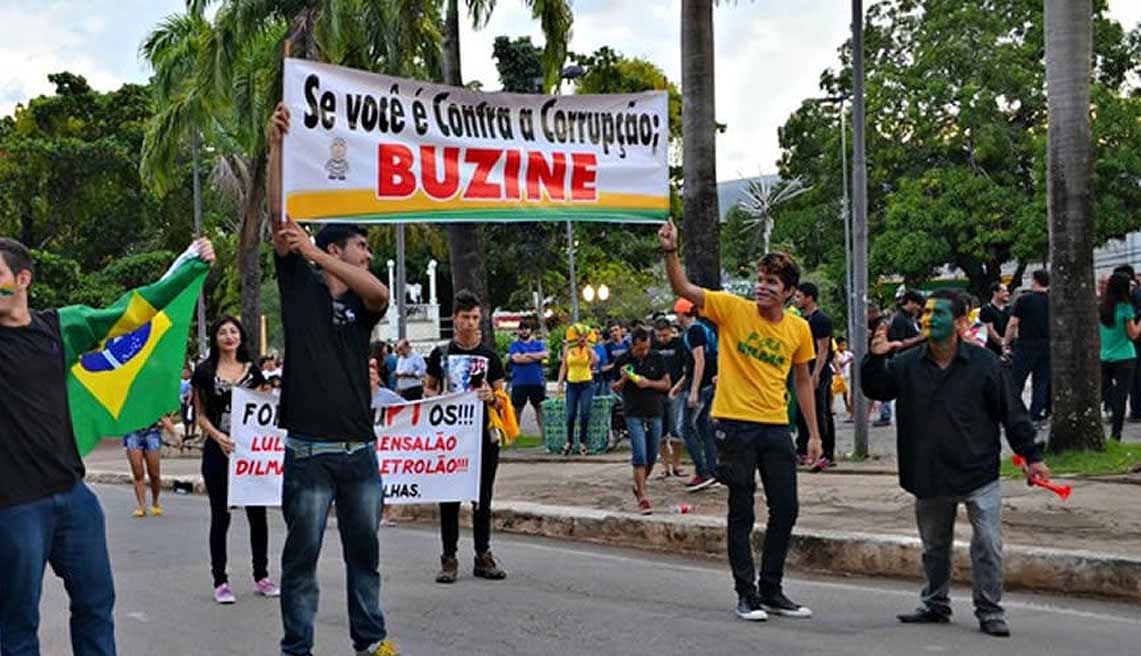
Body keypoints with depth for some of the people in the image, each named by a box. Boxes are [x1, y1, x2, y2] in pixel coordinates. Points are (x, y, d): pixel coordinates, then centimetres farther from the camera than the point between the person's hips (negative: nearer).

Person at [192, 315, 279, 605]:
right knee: (221, 516, 2)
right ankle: (220, 581, 9)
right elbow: (200, 414, 2)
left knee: (258, 513, 4)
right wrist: (218, 436, -15)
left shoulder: (252, 371, 10)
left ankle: (261, 576, 15)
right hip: (218, 450, -2)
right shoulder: (205, 372, 2)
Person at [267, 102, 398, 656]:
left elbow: (381, 293, -14)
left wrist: (314, 252, -18)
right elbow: (278, 218, -7)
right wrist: (277, 145, -16)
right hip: (309, 448, -4)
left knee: (364, 550, 13)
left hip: (360, 447, 4)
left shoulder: (362, 303, 11)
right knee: (302, 554, 2)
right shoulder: (300, 285, 3)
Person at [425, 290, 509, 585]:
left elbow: (501, 399, 9)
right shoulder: (440, 354, 6)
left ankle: (483, 557, 14)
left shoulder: (490, 357, 6)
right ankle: (449, 558, 7)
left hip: (483, 434, 1)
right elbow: (429, 388, 15)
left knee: (483, 498, 7)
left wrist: (492, 397, -13)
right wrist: (436, 400, -6)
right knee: (449, 498, 1)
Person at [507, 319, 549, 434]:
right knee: (517, 408, 3)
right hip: (519, 382, -1)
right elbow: (517, 358, -11)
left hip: (537, 382, 1)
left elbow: (545, 355, -7)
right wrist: (537, 356, -6)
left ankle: (543, 432, 8)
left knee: (540, 407, 4)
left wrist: (526, 355, -8)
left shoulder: (539, 344, 12)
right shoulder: (514, 345, 7)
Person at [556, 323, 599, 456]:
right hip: (572, 384, 1)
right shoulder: (568, 348, 5)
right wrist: (560, 383, 5)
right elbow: (564, 366, 10)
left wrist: (587, 346, -18)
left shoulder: (588, 349, 0)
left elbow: (595, 360, -20)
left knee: (584, 414, -6)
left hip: (586, 384, -1)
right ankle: (569, 441, 15)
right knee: (571, 415, 0)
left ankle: (582, 442, 6)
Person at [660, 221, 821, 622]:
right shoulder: (733, 309, -6)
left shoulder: (799, 329, 4)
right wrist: (670, 251, -31)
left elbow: (803, 381, 13)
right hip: (735, 423, -4)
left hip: (776, 426, 4)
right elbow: (683, 289, -14)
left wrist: (814, 434, 11)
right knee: (741, 512, 4)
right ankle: (746, 594, 14)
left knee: (786, 509, 7)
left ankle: (772, 591, 22)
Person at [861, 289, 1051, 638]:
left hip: (978, 473, -3)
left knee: (988, 544, -5)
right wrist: (875, 359, -17)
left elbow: (1012, 412, -3)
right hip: (929, 476, 3)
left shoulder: (984, 364, -7)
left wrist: (1031, 456, -3)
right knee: (934, 546, 16)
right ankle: (935, 605, 32)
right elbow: (875, 390, 2)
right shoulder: (908, 364, 1)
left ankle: (990, 611, 8)